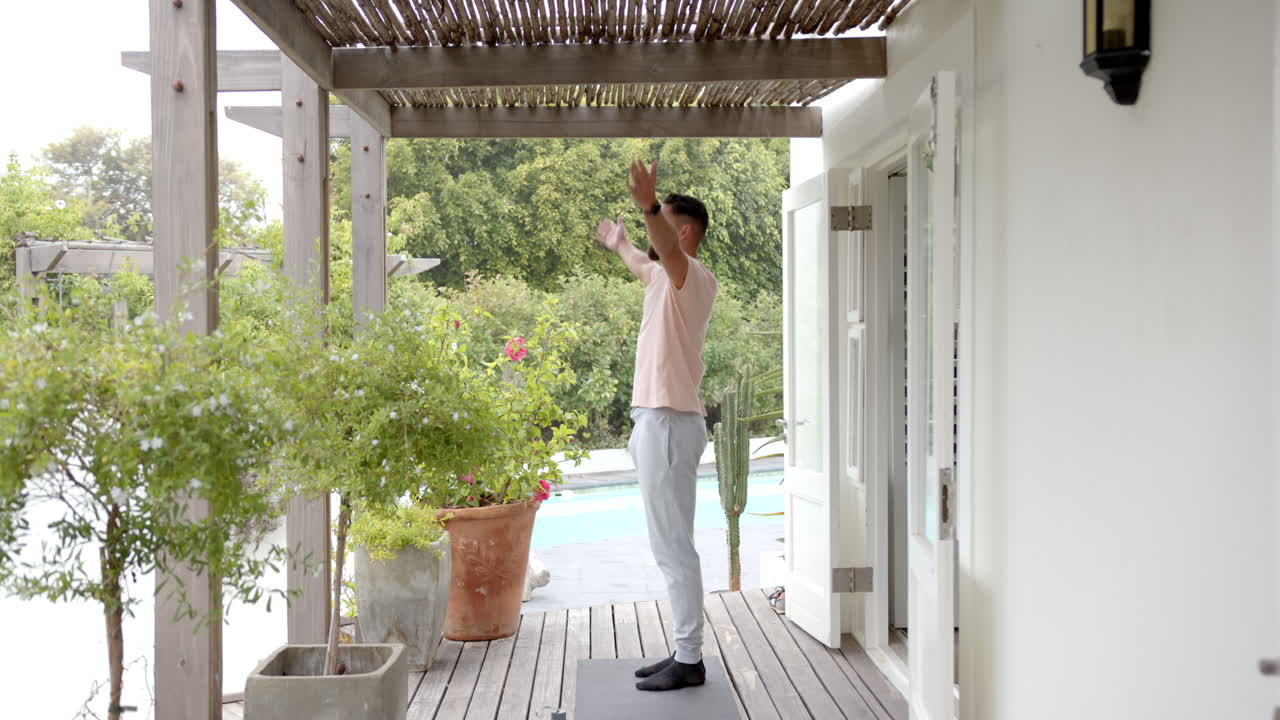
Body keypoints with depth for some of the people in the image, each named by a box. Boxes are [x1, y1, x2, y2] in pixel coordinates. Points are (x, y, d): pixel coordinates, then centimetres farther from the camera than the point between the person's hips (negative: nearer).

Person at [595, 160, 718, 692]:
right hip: (657, 420, 11)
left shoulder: (693, 276, -11)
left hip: (670, 423, -11)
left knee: (674, 546, -7)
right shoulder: (667, 277, 18)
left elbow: (670, 253, -36)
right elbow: (642, 265, 42)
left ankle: (689, 661, 0)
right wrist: (619, 243, 61)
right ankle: (684, 652, 21)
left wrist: (649, 206, -54)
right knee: (669, 545, 13)